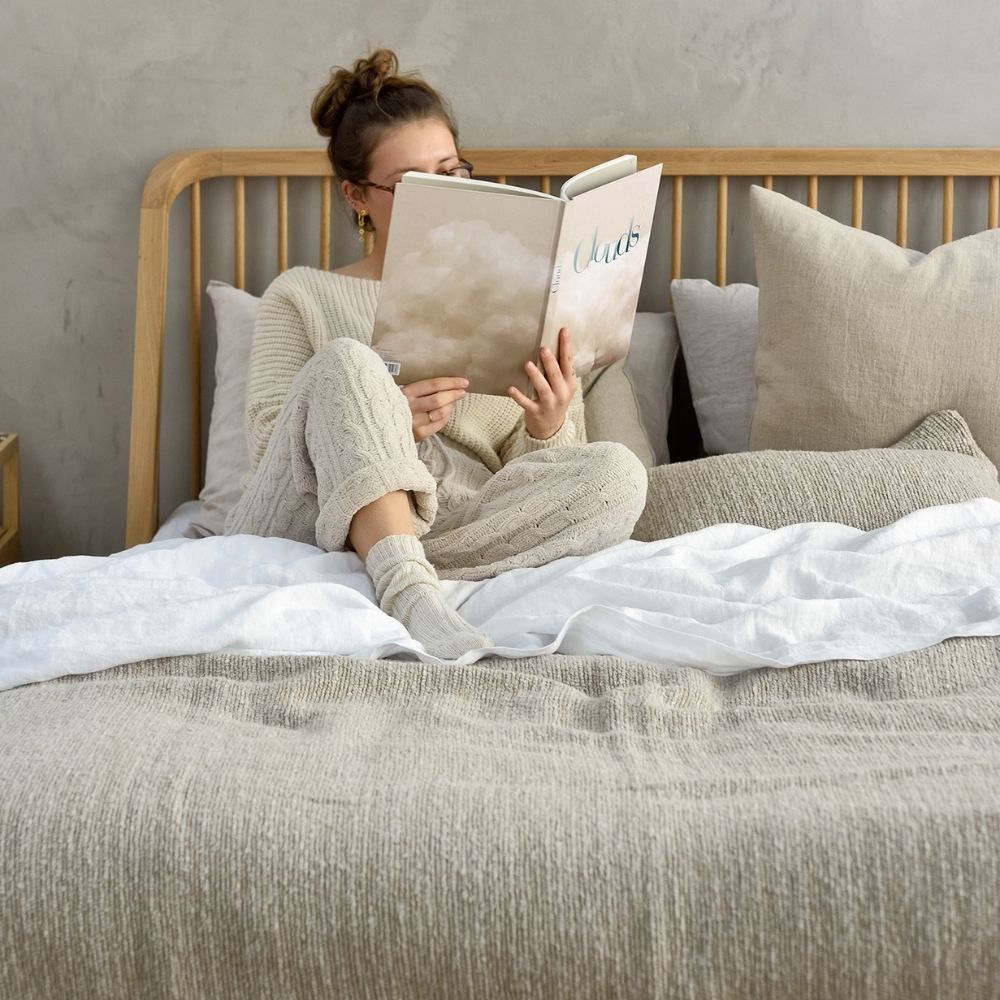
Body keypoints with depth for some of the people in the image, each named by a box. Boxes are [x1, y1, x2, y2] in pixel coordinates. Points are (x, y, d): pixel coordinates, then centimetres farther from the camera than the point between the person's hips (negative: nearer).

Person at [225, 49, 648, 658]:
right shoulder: (302, 296, 16)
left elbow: (530, 475, 13)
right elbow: (270, 448, 1)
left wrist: (549, 429, -11)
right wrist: (385, 419, -18)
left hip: (464, 525, 2)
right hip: (308, 527, -1)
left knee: (615, 474, -23)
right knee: (346, 362, -27)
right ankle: (410, 593, -47)